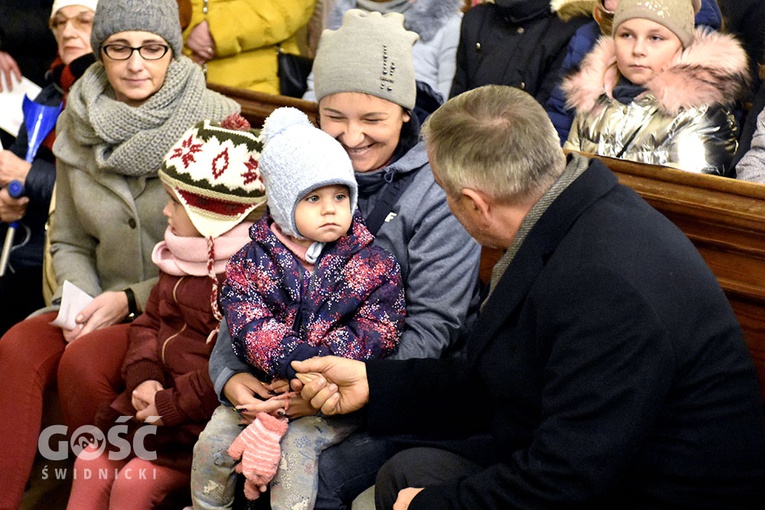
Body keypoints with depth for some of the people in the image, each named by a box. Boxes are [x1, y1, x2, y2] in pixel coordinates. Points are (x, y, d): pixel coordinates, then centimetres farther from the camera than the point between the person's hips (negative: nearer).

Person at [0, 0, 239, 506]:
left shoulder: (217, 123, -7)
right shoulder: (79, 130, 7)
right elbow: (69, 242, 15)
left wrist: (132, 299, -14)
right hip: (106, 306, 5)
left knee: (85, 360, -30)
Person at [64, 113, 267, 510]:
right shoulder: (181, 253, 10)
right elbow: (150, 319, 16)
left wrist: (173, 404, -19)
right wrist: (143, 375, -3)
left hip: (209, 415, -8)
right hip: (159, 394, 8)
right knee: (90, 464, 2)